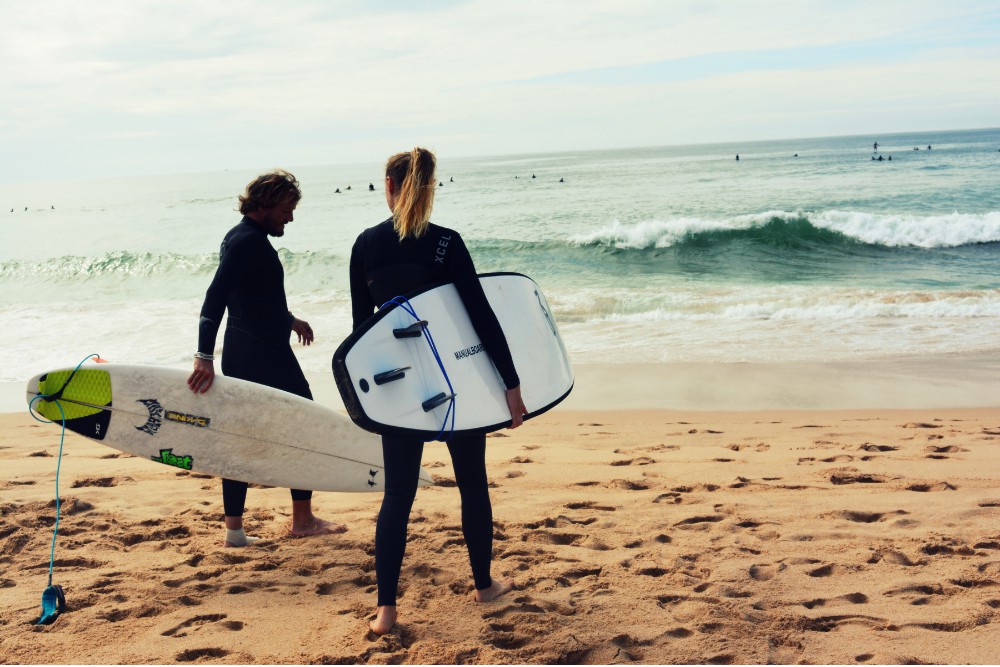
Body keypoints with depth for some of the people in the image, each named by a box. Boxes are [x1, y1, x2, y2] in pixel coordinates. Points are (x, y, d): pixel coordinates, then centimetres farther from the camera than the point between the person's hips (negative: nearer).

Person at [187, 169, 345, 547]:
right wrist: (205, 355, -33)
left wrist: (287, 319, 37)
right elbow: (215, 296, -27)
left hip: (241, 355, 10)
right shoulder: (250, 242, -17)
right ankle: (302, 520, 14)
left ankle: (234, 529, 14)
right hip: (265, 355, -10)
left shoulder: (239, 238, 14)